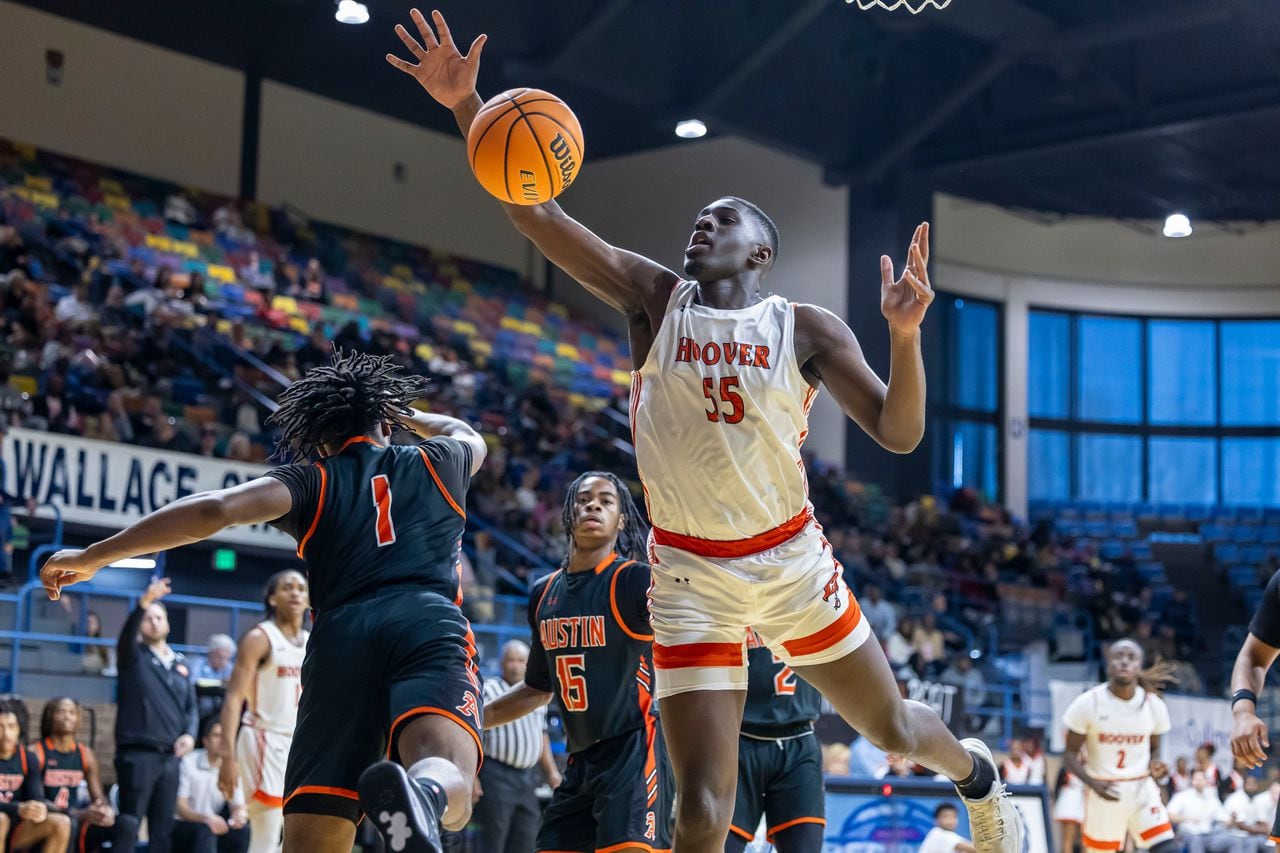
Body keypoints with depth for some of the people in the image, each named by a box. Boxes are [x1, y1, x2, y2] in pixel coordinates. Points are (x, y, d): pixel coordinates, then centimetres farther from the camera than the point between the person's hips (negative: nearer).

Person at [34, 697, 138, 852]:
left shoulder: (85, 754, 13)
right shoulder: (36, 752, -5)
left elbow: (99, 797, 10)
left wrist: (106, 811, -16)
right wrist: (80, 814, -28)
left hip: (77, 826, 6)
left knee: (128, 824, -16)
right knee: (67, 823, -39)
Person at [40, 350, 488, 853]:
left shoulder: (311, 481, 21)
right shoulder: (434, 462, 27)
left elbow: (213, 510, 4)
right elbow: (469, 437, 54)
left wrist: (92, 557, 8)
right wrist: (404, 413, 71)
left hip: (342, 636, 0)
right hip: (429, 626, 0)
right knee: (448, 783, -26)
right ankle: (422, 792, -64)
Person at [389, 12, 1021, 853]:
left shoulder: (807, 328, -4)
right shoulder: (655, 300, -2)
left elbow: (900, 434, -10)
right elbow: (538, 215, -11)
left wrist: (905, 333, -27)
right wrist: (468, 105, -22)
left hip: (792, 562, 0)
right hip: (690, 576, 0)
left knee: (891, 727, 17)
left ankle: (975, 771, 52)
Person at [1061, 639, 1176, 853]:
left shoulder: (1154, 705, -1)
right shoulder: (1088, 703, -10)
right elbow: (1070, 754, -4)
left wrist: (1154, 764, -10)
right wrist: (1093, 783, -21)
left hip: (1142, 789, 2)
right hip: (1103, 792, -2)